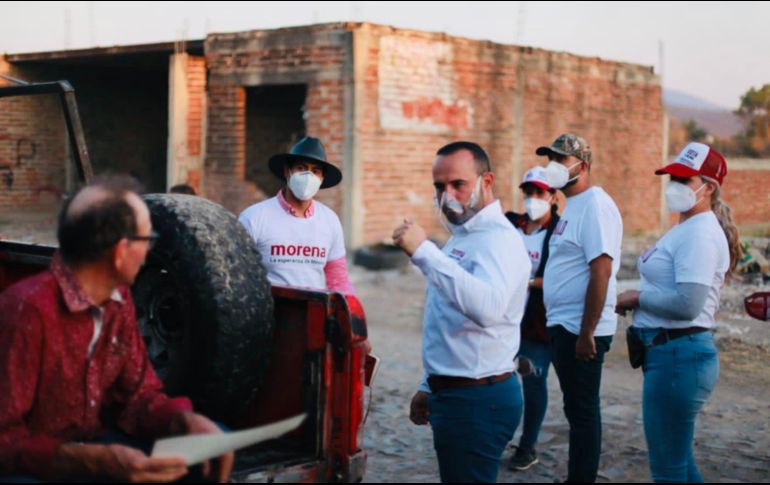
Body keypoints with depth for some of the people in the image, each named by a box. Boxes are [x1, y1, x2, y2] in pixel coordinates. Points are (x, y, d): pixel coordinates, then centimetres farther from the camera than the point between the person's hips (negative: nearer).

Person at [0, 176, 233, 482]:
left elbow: (138, 393, 4)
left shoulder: (118, 298, 1)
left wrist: (187, 419, -17)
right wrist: (99, 460, -39)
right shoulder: (28, 310, -26)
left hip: (95, 445, 8)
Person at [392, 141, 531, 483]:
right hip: (454, 393, 10)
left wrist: (423, 251, -38)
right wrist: (430, 387, 23)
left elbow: (487, 307, -38)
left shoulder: (498, 238, -17)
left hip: (477, 402, -10)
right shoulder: (463, 236, 16)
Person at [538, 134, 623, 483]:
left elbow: (601, 271, -22)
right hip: (562, 325, 10)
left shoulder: (595, 205, -15)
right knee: (576, 408, 16)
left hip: (580, 330, -10)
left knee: (582, 411, -1)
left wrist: (586, 333, -23)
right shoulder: (572, 205, 15)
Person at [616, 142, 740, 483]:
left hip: (679, 355, -11)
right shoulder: (685, 229, 16)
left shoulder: (700, 234, -16)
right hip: (670, 353, 11)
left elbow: (687, 304, -26)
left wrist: (637, 297, -12)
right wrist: (637, 300, 2)